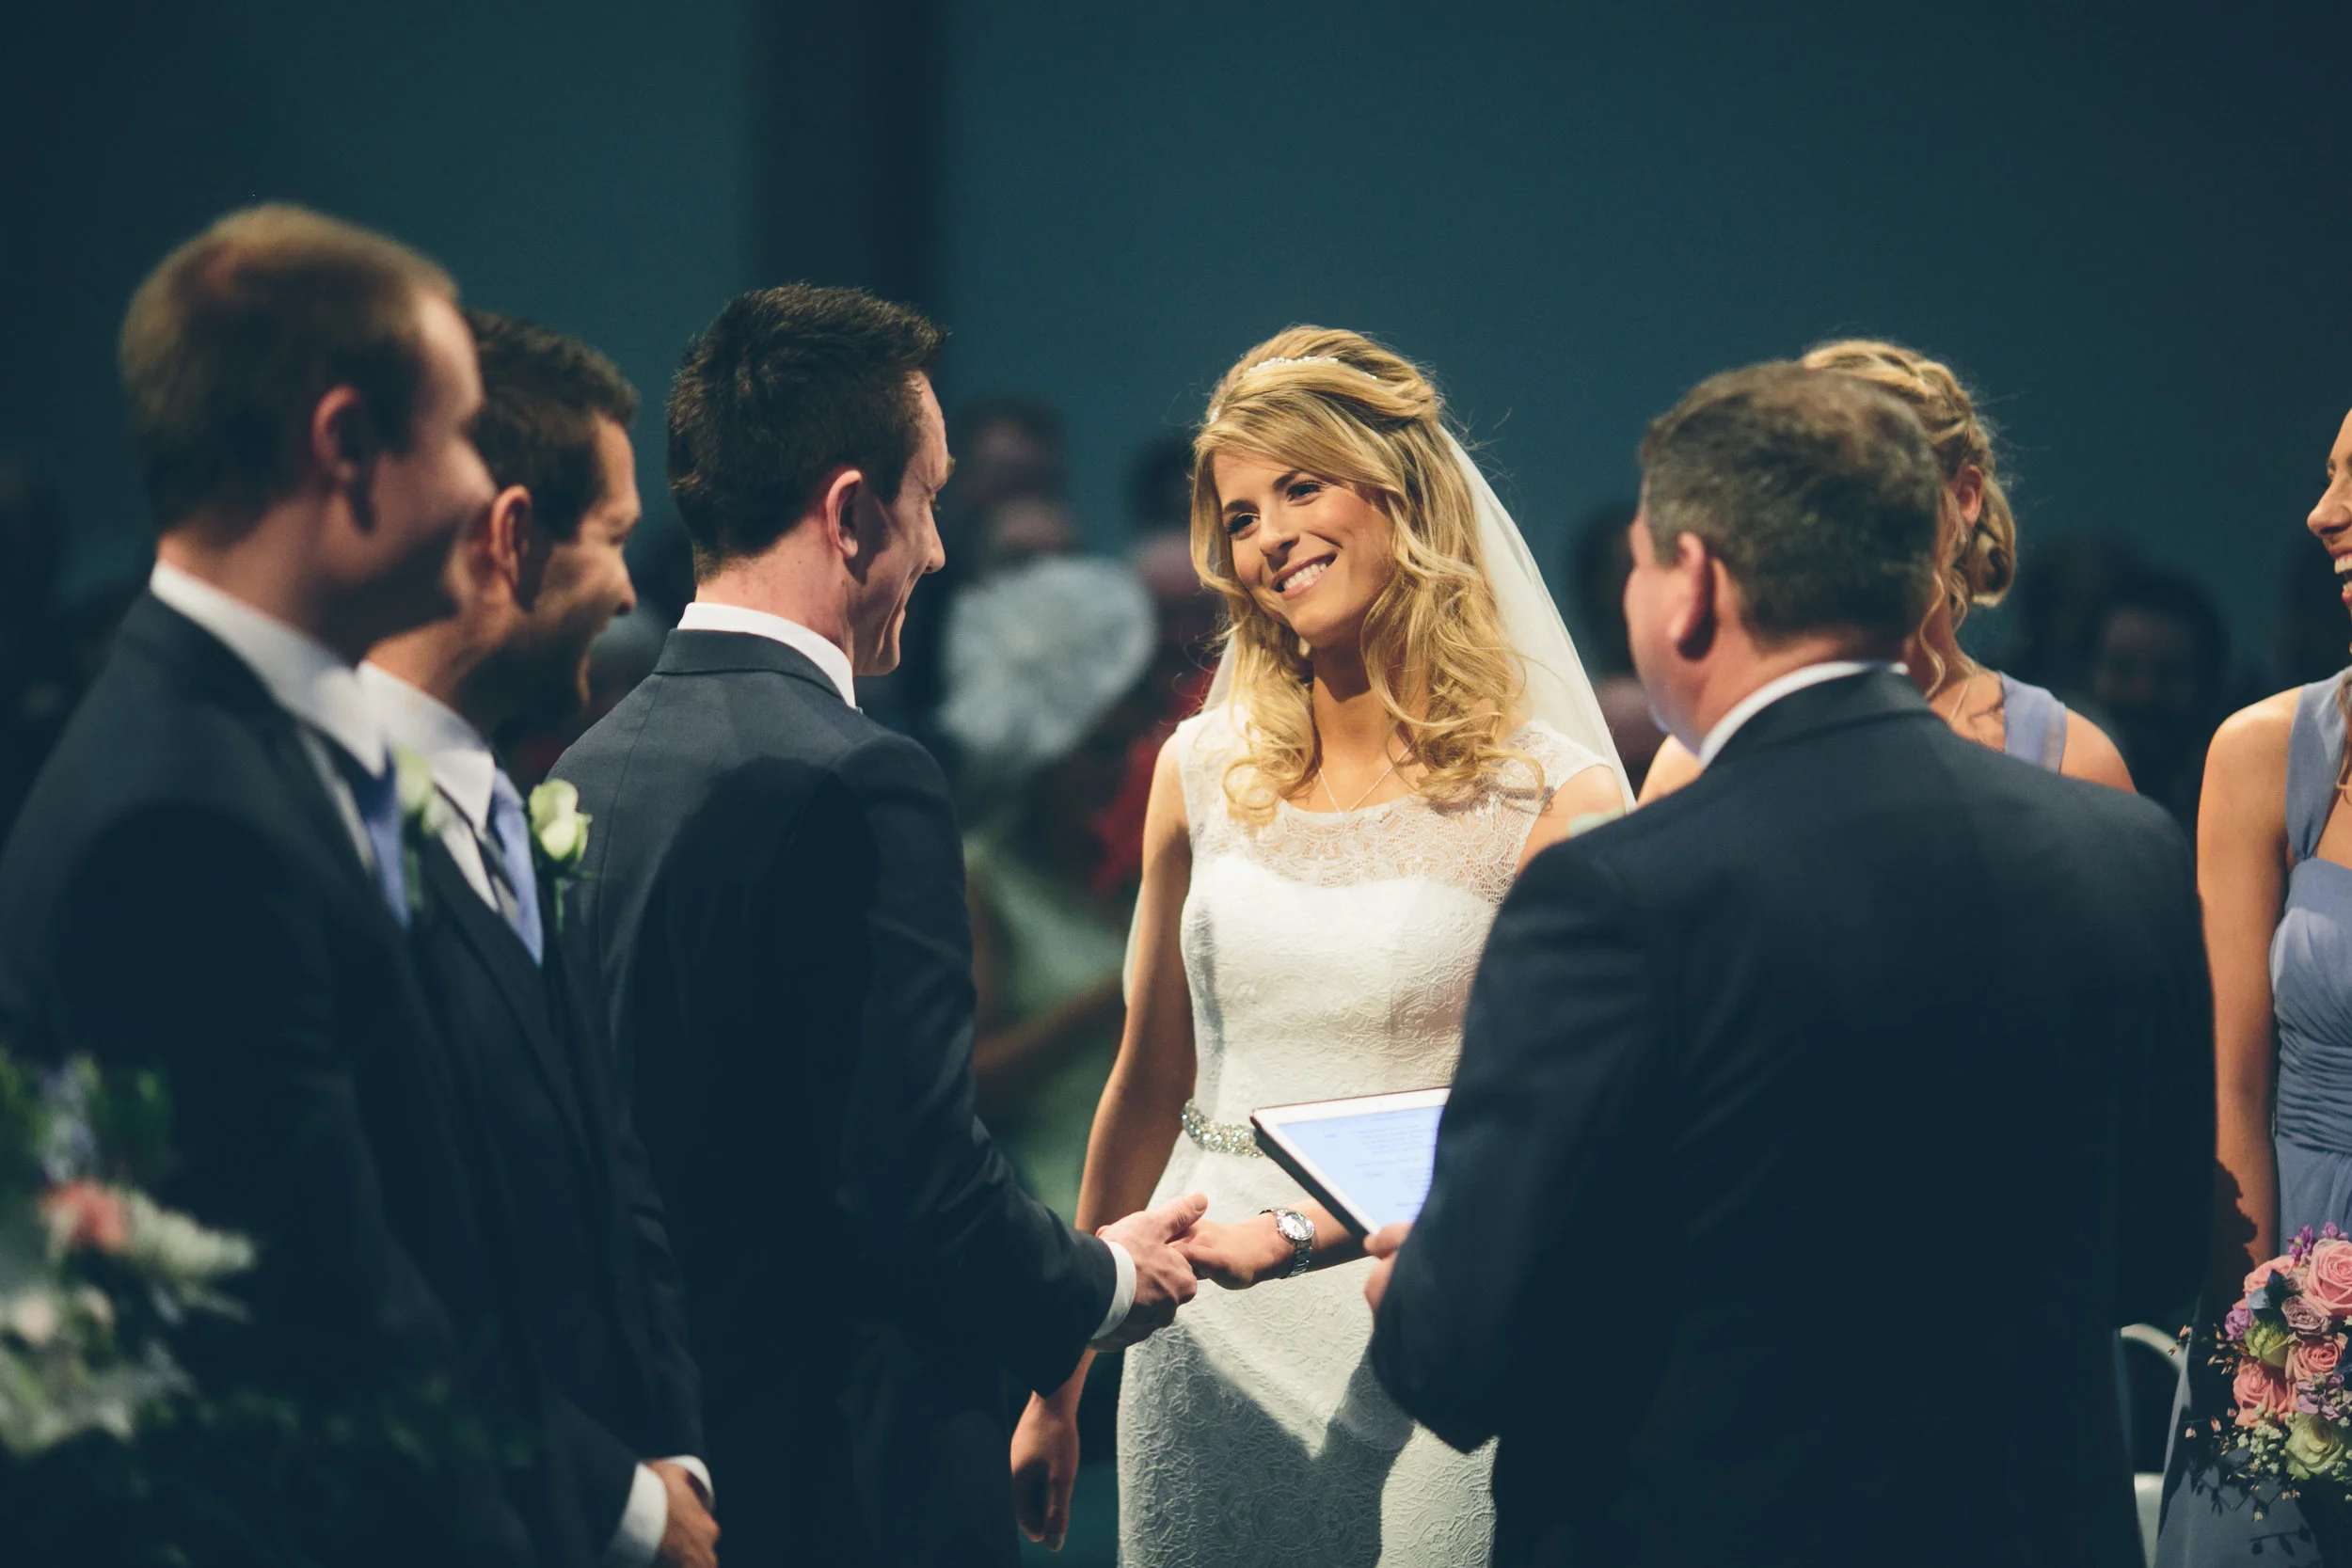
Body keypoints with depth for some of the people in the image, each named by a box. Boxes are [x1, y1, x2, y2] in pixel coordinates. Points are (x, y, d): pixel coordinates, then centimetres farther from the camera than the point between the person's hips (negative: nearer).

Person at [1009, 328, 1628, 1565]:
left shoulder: (1555, 799, -6)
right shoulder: (1205, 774, 7)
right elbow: (1148, 1087, 13)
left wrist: (1300, 1226, -21)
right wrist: (1058, 1381, 16)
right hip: (1205, 1337, 4)